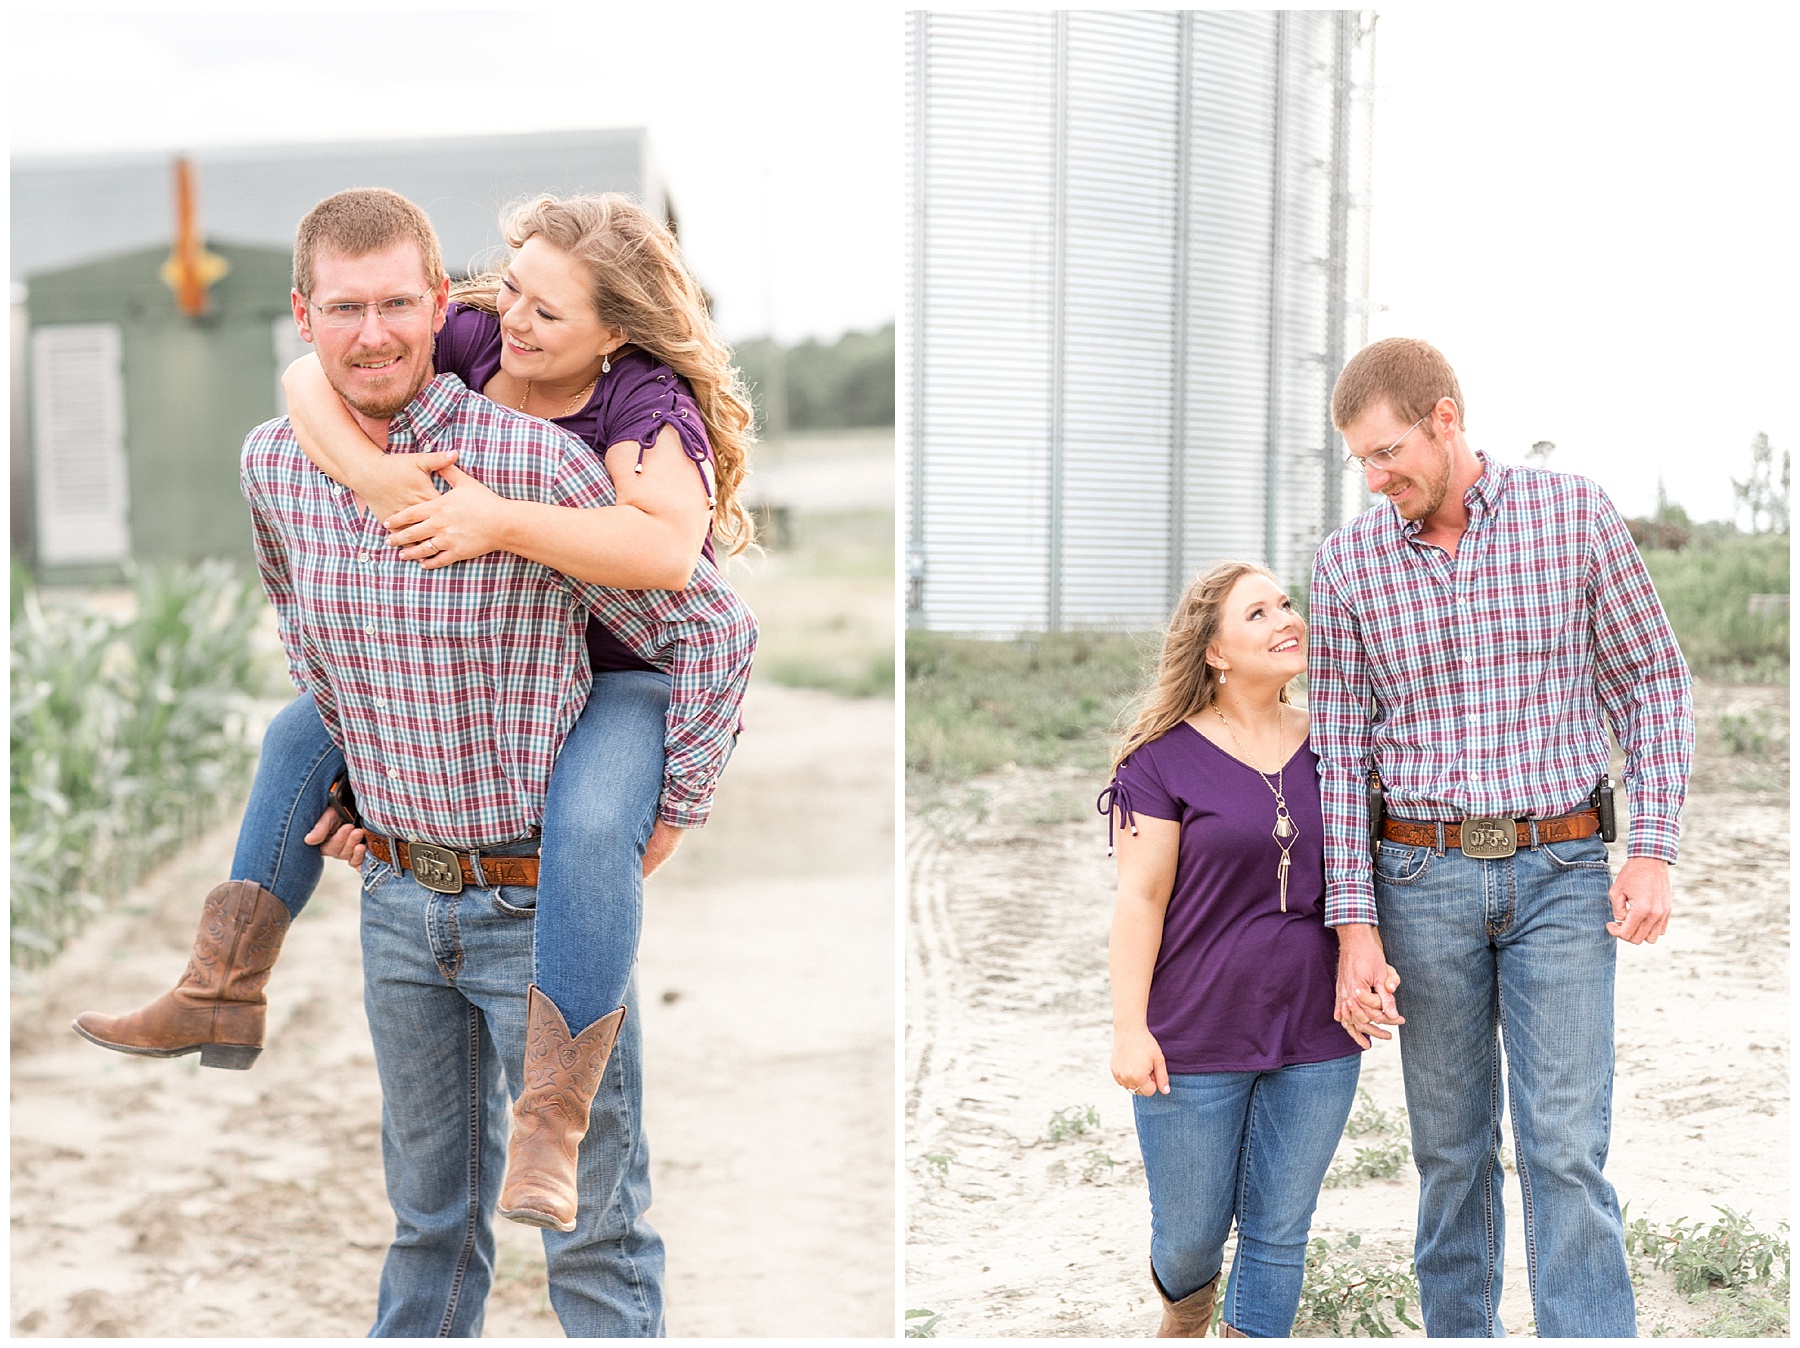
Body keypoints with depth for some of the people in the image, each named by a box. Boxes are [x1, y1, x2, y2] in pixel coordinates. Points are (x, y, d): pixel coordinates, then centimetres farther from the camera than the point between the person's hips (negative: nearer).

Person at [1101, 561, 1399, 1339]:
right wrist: (1130, 1028, -11)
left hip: (1317, 1042, 3)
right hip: (1195, 1045, -3)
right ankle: (1182, 1318, 43)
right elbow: (1140, 899, -8)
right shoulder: (1166, 757, -7)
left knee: (1278, 1233, 7)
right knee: (1190, 1232, 9)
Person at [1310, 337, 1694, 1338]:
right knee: (1451, 1144, 10)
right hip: (1423, 880, 2)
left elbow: (1655, 682, 2)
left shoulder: (1575, 515, -4)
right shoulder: (1348, 565, 0)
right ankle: (1458, 1330, 25)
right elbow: (1340, 752, 1)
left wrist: (1654, 854, -6)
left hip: (1561, 875, -2)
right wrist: (1356, 926, -5)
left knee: (1566, 1150, -7)